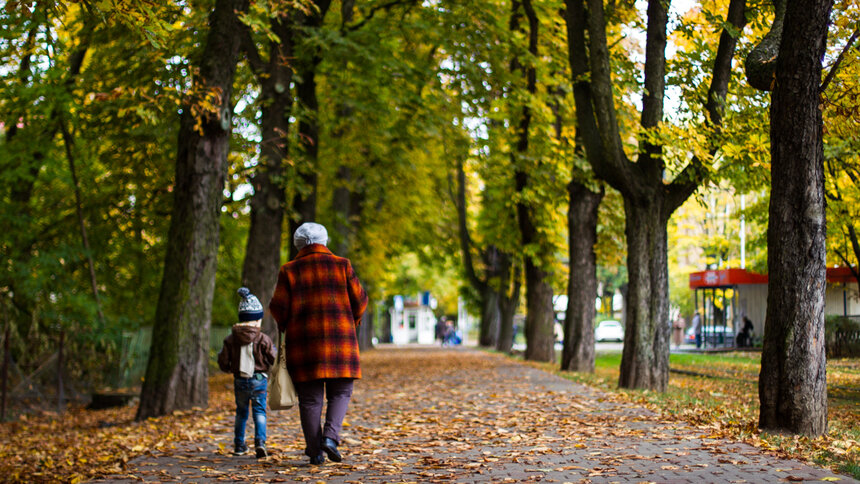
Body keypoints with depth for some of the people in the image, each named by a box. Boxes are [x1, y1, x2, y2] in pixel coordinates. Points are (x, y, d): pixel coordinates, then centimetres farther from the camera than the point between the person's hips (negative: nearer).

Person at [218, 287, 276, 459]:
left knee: (241, 412, 16)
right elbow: (274, 359, -6)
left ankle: (239, 445, 22)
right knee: (259, 411, 2)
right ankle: (260, 441, -16)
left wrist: (231, 369, 22)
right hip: (259, 379, -3)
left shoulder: (231, 339, 0)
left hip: (239, 380, 3)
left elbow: (223, 362, 2)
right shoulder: (263, 339, -8)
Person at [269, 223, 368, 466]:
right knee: (340, 392, 10)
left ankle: (315, 452, 5)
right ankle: (331, 436, -10)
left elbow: (278, 308, 1)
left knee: (310, 397, 6)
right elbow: (359, 299, 3)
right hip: (339, 337, -1)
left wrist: (286, 326, 21)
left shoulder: (289, 271, 3)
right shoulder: (341, 265, 3)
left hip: (303, 342, 1)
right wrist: (353, 320, 22)